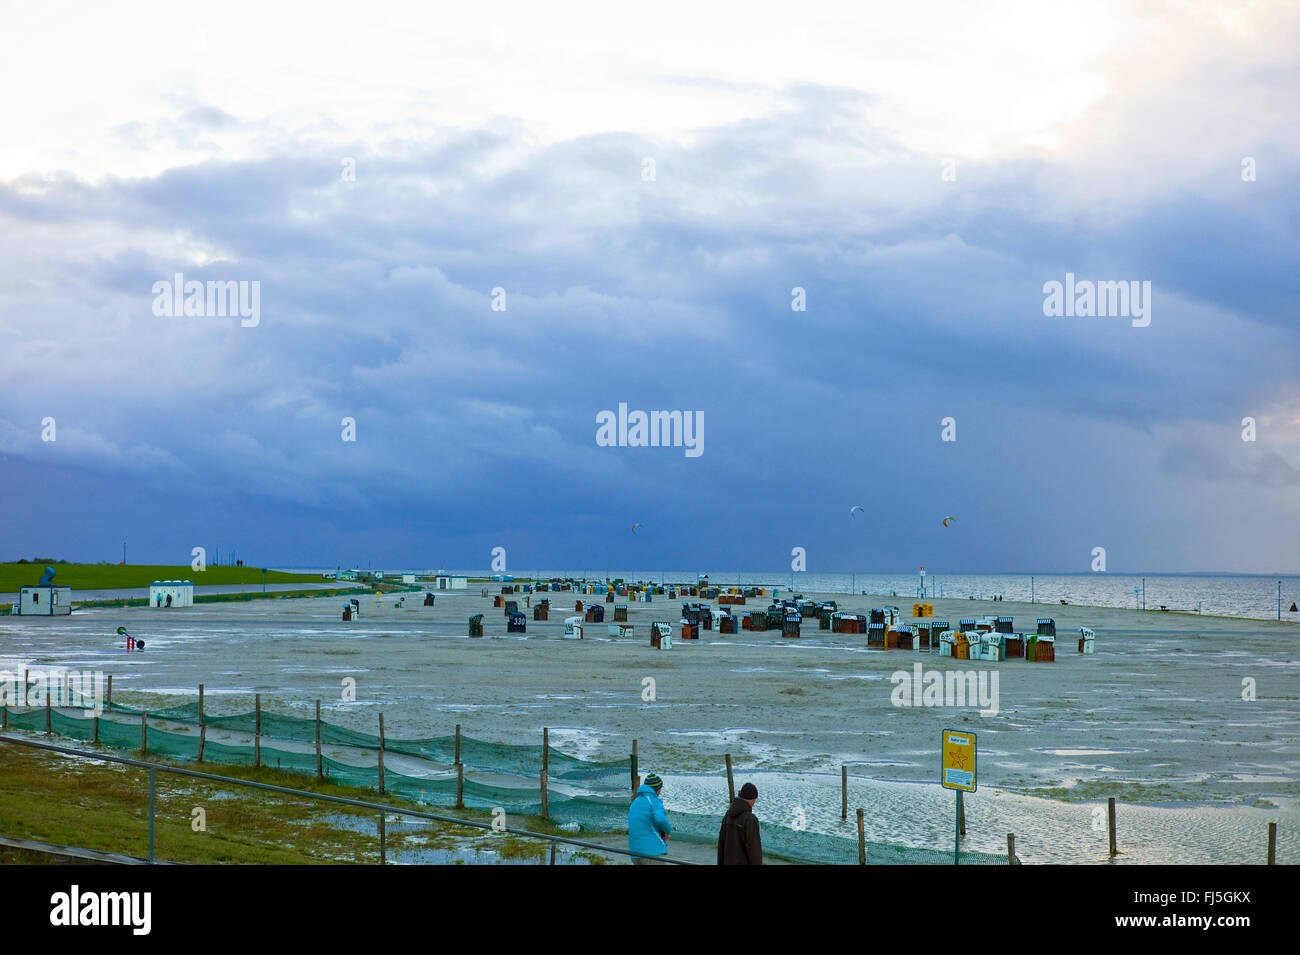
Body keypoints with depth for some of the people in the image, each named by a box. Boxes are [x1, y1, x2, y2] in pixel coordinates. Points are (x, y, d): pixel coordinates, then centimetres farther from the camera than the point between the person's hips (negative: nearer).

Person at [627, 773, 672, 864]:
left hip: (635, 853, 7)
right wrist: (668, 830, -7)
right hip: (653, 852, -7)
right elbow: (661, 819, -28)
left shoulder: (635, 803, 16)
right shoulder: (655, 802, -8)